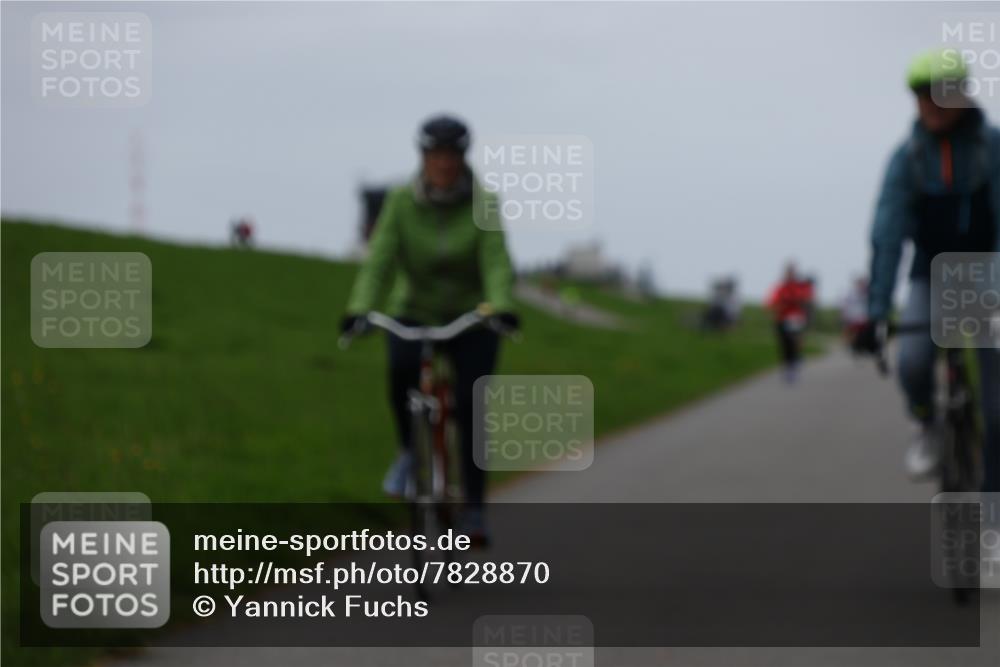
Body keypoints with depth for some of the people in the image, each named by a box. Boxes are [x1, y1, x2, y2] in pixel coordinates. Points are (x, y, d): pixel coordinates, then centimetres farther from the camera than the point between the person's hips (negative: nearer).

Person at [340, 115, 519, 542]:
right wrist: (358, 309, -33)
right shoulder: (402, 202, -9)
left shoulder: (482, 204, -11)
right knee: (401, 368, -31)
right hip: (414, 312, 0)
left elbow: (496, 262, -22)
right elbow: (379, 259, -17)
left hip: (471, 318, 0)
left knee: (471, 408, -12)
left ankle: (474, 509, -2)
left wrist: (501, 306, -42)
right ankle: (409, 450, -5)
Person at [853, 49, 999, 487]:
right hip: (932, 278, 1)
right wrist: (875, 312, -28)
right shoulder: (908, 157, -12)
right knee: (912, 362, -27)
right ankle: (929, 428, 6)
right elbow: (887, 236, -19)